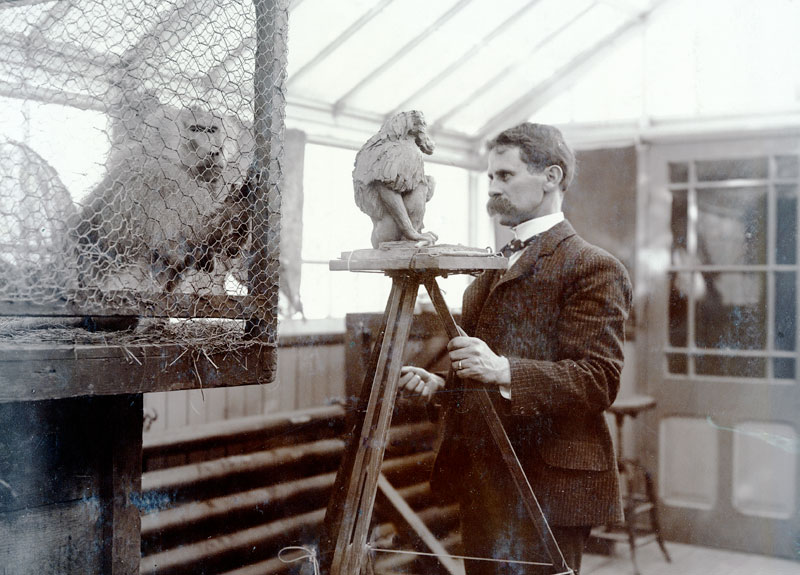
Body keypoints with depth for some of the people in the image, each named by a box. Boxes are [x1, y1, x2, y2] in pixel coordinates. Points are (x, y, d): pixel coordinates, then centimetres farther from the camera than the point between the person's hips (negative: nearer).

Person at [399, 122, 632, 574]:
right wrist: (441, 384, 7)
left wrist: (504, 372, -30)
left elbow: (599, 380, -18)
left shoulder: (593, 268, -9)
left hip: (547, 486, -8)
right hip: (484, 482, 8)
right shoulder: (497, 267, 19)